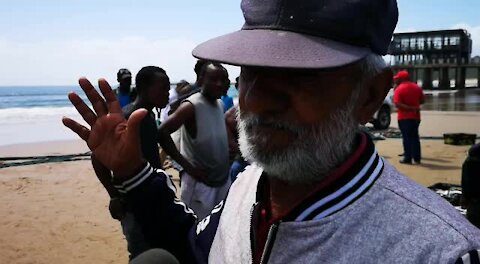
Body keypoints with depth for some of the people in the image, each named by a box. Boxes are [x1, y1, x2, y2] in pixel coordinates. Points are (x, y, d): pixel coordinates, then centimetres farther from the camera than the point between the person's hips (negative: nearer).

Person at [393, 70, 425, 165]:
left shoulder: (399, 89, -10)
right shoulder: (417, 87, 7)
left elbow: (397, 104, -21)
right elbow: (422, 100, 11)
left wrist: (409, 108, -18)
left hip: (404, 117, -5)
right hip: (415, 116, 5)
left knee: (407, 137, 0)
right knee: (415, 137, 12)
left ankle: (407, 158, 1)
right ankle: (417, 158, 13)